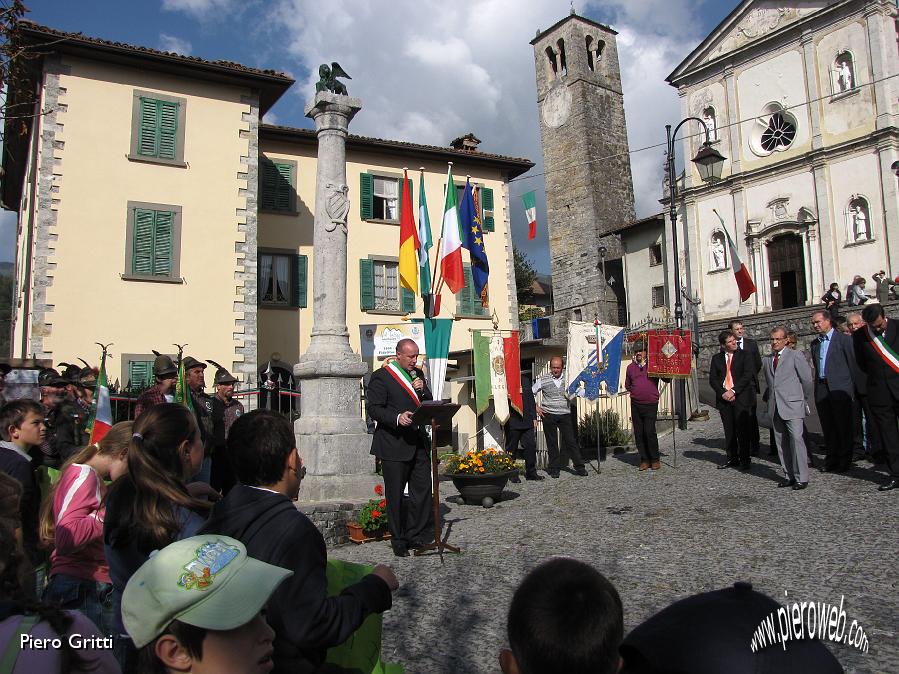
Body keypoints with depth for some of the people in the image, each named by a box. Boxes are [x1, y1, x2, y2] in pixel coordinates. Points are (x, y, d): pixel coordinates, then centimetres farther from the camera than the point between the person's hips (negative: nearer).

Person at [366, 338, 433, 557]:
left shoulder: (417, 374, 15)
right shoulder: (381, 376, -6)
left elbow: (429, 404, 18)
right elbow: (373, 408, -11)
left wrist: (422, 390, -3)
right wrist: (397, 418, -26)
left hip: (418, 442, 6)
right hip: (394, 444, -6)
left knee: (423, 490, 8)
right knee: (395, 495, 4)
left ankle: (415, 534, 23)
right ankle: (399, 541, 16)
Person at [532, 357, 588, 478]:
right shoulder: (543, 380, 1)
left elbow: (571, 397, 12)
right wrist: (536, 408, 1)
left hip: (565, 415, 1)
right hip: (548, 415, 0)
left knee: (571, 440, -1)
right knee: (552, 442, 5)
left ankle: (579, 467, 8)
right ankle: (554, 468, 15)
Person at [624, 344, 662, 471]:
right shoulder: (630, 367, 11)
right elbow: (627, 385, 22)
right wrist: (636, 391, 11)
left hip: (651, 404, -3)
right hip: (635, 404, 3)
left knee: (650, 432, -8)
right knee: (639, 433, 4)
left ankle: (655, 460, 6)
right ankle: (644, 459, 14)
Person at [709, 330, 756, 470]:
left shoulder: (745, 355, 3)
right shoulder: (716, 358, 11)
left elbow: (747, 375, -7)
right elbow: (712, 379, 7)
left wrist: (733, 391, -14)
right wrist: (722, 393, -8)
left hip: (741, 397, -3)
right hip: (724, 398, 3)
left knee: (742, 430, -2)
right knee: (729, 431, 8)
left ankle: (744, 460, 7)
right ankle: (732, 458, 16)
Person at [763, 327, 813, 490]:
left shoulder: (795, 356, -1)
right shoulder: (767, 360, 15)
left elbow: (807, 379, 2)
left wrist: (804, 398, 10)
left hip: (792, 405, -6)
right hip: (775, 407, 6)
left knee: (796, 439, -11)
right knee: (781, 443, 7)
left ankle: (801, 478, -4)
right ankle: (789, 476, 14)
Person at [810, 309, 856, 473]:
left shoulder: (843, 339, -3)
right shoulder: (815, 343, 15)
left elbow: (853, 363, -3)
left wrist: (852, 387, -5)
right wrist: (817, 387, 11)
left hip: (840, 388, -6)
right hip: (821, 389, 6)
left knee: (843, 426, 1)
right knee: (827, 427, 9)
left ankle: (844, 460, 10)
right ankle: (831, 459, 18)